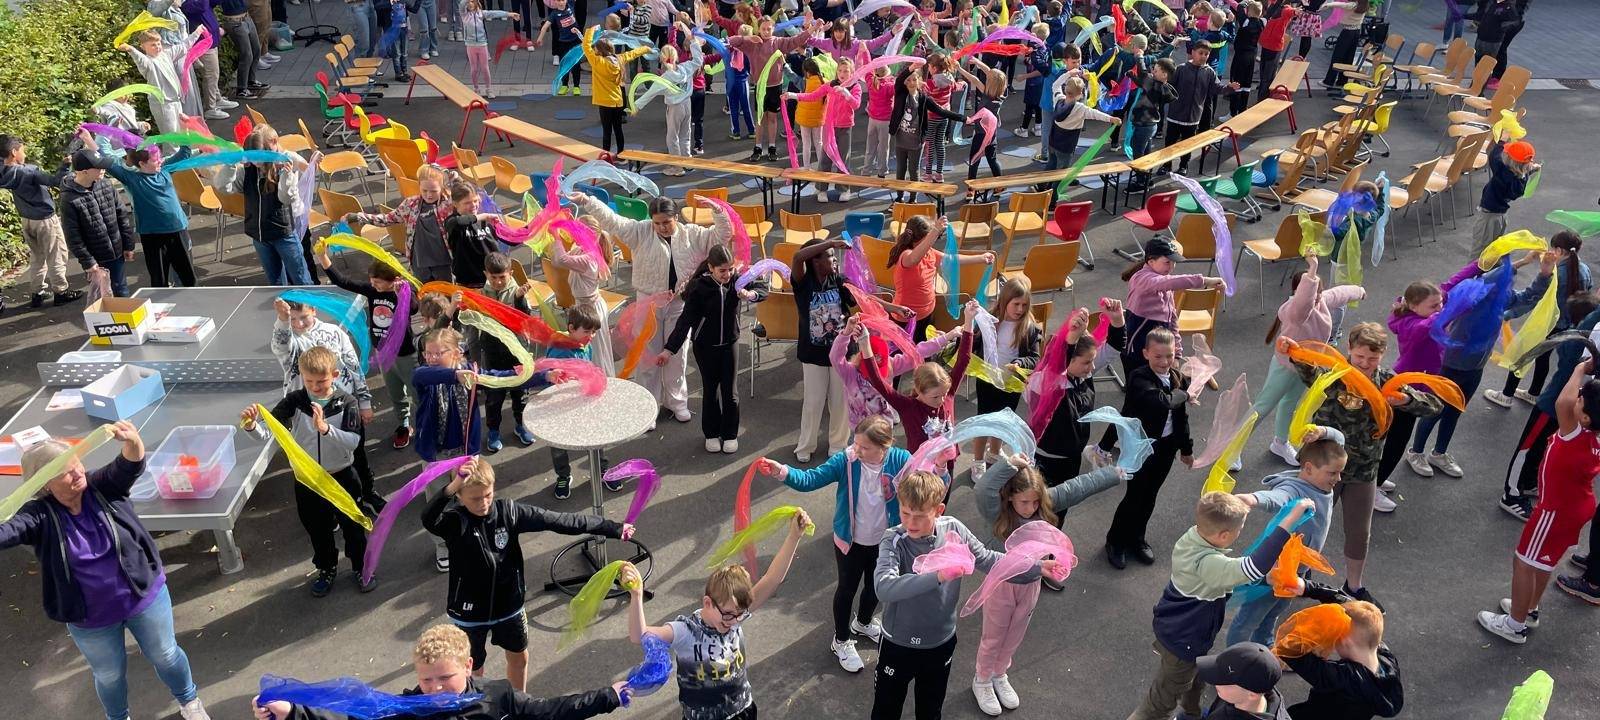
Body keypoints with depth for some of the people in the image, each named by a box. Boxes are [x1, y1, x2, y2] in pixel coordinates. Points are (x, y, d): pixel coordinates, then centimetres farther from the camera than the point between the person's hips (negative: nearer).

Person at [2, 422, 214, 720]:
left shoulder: (102, 486, -14)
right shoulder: (40, 516, -17)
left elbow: (130, 466, -32)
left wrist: (133, 441, -56)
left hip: (144, 595, 0)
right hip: (90, 619, 0)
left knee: (165, 655, 19)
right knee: (109, 675, 21)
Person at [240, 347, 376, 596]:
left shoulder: (346, 403, -16)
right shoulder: (294, 401, -11)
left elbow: (353, 441, -25)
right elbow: (267, 433, -16)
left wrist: (324, 428, -38)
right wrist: (252, 425, -37)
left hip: (342, 477, -2)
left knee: (352, 526, 15)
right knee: (318, 530, 20)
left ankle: (361, 567, 37)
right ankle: (326, 569, 42)